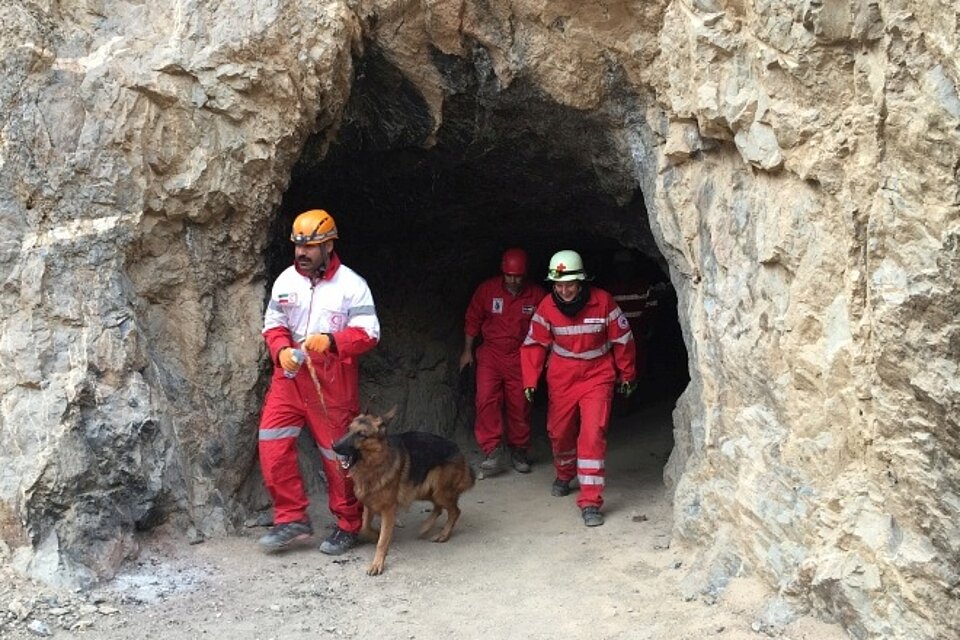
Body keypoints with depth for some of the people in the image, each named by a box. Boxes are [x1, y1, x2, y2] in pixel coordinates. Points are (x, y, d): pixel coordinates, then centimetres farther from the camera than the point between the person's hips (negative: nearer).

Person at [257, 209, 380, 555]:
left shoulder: (351, 285, -8)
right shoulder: (285, 280, 5)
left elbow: (368, 333, -11)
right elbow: (273, 324, 11)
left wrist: (331, 341, -27)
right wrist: (281, 350, -11)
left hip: (333, 379, -4)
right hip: (290, 374, 4)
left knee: (338, 453, 4)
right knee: (272, 444, -5)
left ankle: (348, 524, 20)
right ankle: (292, 519, 7)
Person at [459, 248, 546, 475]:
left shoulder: (537, 295, -5)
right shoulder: (487, 289, -4)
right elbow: (472, 319, 7)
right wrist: (467, 350, 9)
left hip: (520, 357, 0)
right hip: (490, 354, 0)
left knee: (519, 405, 4)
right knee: (486, 399, -15)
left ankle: (519, 452, 21)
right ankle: (493, 452, -12)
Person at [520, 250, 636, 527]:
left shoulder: (603, 302, -18)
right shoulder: (547, 307, -12)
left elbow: (622, 339, -4)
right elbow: (534, 344, -2)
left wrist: (627, 375, 5)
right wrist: (530, 381, -10)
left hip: (598, 376, -3)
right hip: (562, 379, 3)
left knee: (593, 434, -15)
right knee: (559, 432, 14)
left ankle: (590, 502, -12)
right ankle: (564, 475, 46)